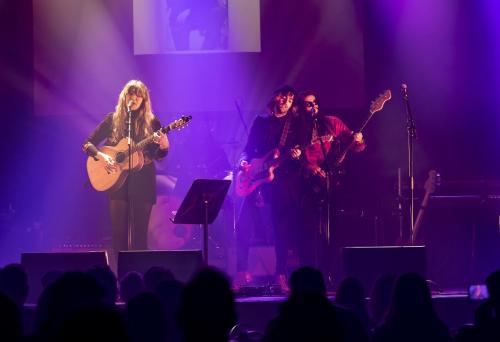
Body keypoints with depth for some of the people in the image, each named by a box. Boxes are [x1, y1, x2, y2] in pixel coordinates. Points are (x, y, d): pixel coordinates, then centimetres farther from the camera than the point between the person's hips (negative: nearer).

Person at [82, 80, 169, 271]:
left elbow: (159, 156, 6)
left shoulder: (151, 122, 4)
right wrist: (101, 156, -12)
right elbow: (87, 144, 6)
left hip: (143, 181, -1)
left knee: (140, 233, -2)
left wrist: (164, 146, -16)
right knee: (118, 232, -1)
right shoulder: (112, 120, 5)